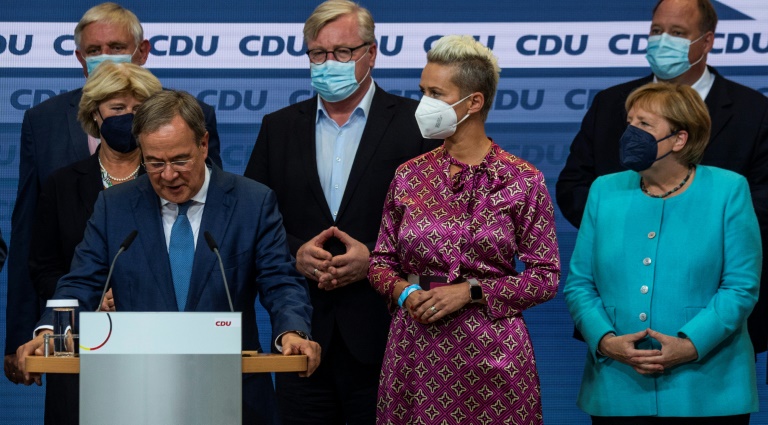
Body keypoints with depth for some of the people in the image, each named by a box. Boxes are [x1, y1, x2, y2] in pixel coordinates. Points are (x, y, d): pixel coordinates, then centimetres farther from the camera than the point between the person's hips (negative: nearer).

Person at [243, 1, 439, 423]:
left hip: (384, 338, -3)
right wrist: (295, 253, -8)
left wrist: (375, 258, -14)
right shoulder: (278, 128, 12)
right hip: (303, 335, 3)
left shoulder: (415, 123, 1)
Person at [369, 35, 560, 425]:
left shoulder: (523, 181, -3)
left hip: (491, 349, -3)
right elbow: (381, 260, 13)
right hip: (415, 348, 3)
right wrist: (405, 292, -9)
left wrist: (469, 291, -13)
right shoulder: (408, 176, 6)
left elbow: (545, 276, -3)